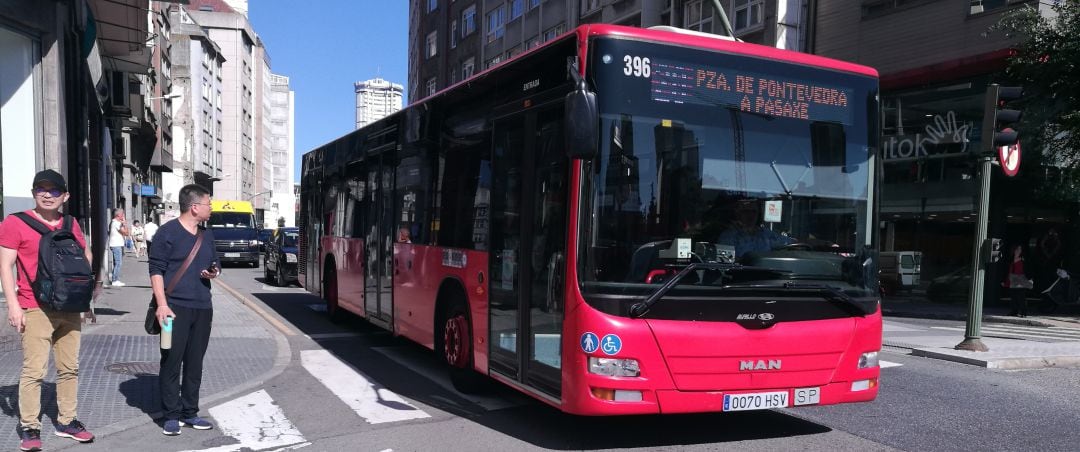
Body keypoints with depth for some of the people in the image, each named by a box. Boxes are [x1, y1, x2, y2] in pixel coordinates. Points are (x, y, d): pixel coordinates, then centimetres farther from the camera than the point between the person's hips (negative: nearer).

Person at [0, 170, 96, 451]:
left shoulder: (71, 225, 11)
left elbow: (86, 257, 23)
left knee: (69, 368, 10)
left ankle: (67, 421, 20)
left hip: (69, 309, 5)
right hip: (35, 309, -5)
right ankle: (29, 427, 4)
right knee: (34, 369, -7)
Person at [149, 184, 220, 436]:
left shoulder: (207, 235, 14)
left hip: (202, 308, 6)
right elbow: (156, 270, -9)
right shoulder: (167, 233, -6)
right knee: (172, 362, -1)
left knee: (195, 363, 9)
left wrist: (214, 273, 1)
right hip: (175, 307, -6)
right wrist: (162, 304, -17)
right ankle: (171, 416, 7)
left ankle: (190, 412, 18)